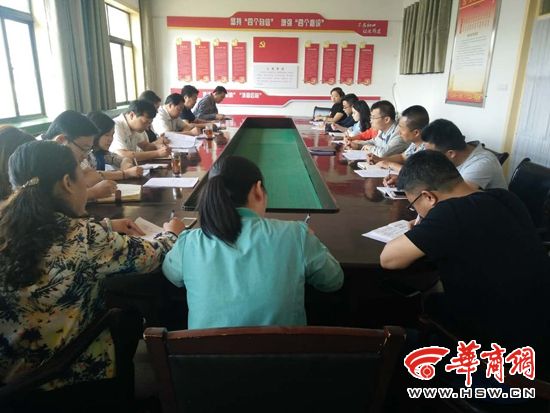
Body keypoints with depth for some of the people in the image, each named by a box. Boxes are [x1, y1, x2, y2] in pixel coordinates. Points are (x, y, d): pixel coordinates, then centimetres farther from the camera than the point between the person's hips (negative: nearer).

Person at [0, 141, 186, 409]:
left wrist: (107, 227, 18)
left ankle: (117, 394, 49)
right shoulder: (84, 238, -27)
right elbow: (148, 256, -11)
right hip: (69, 375, -5)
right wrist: (171, 234, 9)